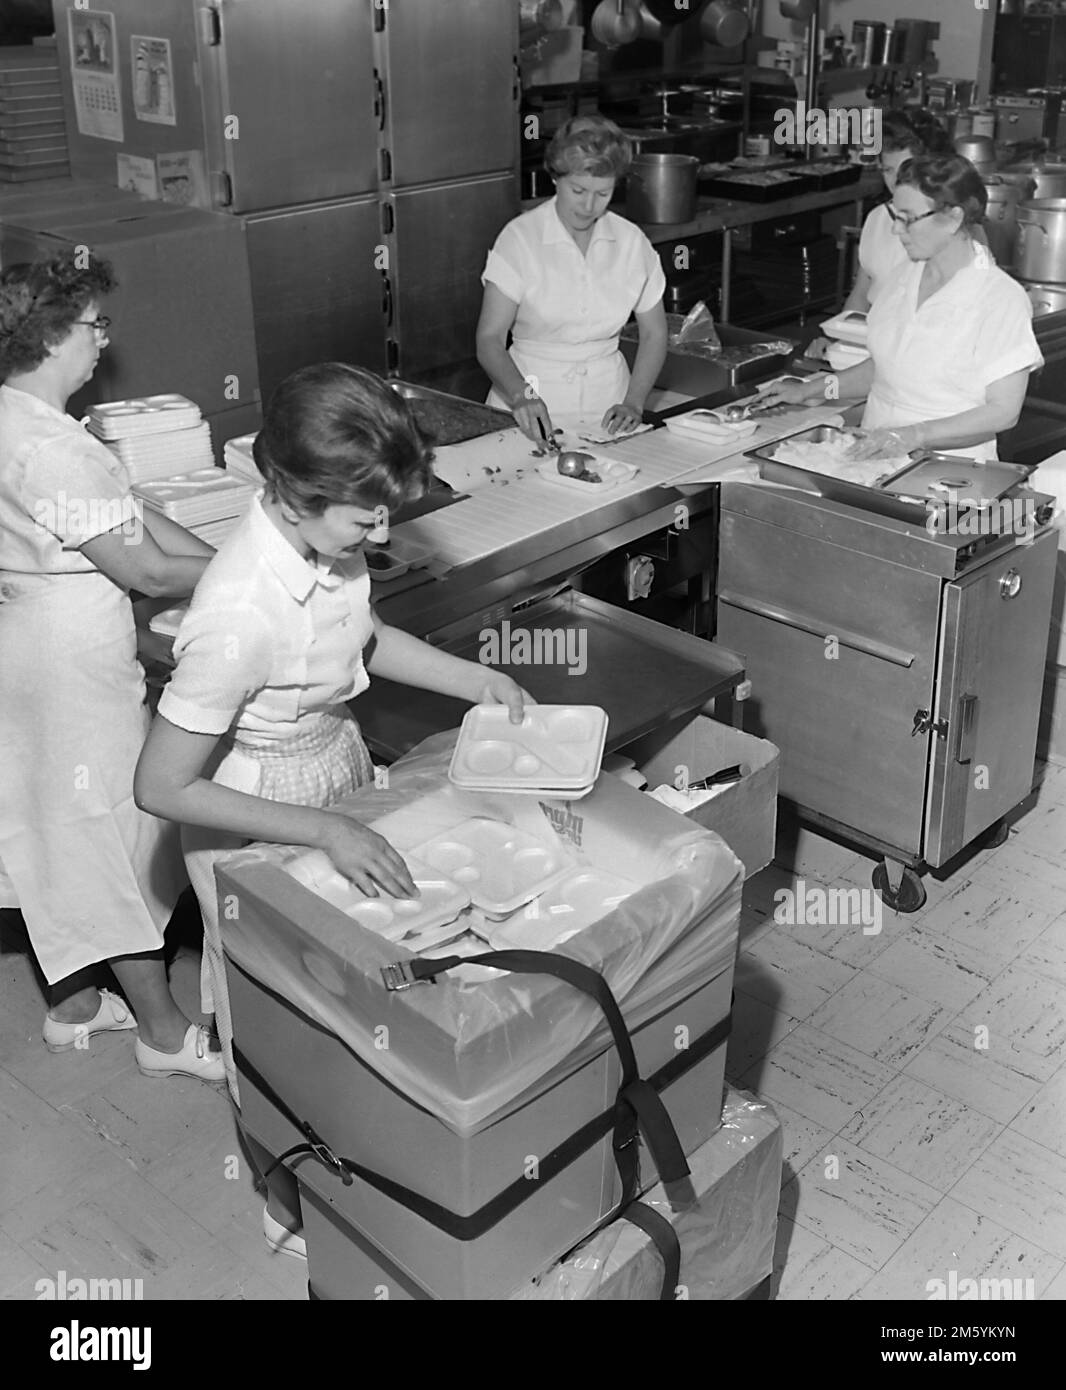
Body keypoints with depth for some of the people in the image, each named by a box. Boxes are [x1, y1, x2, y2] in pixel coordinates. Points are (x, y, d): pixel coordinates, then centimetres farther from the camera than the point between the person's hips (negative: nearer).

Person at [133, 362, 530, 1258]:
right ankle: (293, 1201, 40)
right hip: (259, 819, -7)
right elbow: (163, 788, -29)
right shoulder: (241, 616, -36)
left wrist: (477, 680, -1)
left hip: (340, 769, 7)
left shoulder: (327, 540, -13)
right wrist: (322, 832, -32)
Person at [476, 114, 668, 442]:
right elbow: (489, 340, -9)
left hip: (605, 406, 2)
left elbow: (654, 334, 14)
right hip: (531, 411, -2)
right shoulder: (520, 238, -5)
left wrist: (634, 403, -1)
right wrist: (521, 397, -27)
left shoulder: (631, 242, 4)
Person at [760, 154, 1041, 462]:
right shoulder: (910, 277, 13)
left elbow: (1003, 412, -13)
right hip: (877, 457, 7)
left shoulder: (1002, 298, -9)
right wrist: (810, 390, 14)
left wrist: (915, 436, -23)